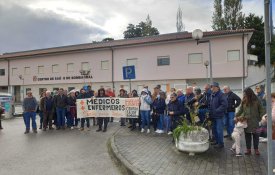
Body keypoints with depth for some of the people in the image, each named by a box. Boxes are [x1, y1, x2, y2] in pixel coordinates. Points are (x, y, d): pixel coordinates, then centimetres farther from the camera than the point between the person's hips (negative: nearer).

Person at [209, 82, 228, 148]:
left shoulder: (221, 95, -14)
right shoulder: (212, 95, 13)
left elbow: (224, 105, -22)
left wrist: (217, 111, -22)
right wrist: (210, 113, 11)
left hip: (219, 116, -9)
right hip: (213, 116, 9)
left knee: (219, 130, -3)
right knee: (214, 128, 17)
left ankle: (221, 143, 8)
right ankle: (217, 140, 32)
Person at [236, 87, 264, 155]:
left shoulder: (256, 101, -6)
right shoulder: (243, 101, 2)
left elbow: (261, 111, 0)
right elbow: (240, 110, 6)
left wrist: (259, 118, -6)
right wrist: (236, 117, -3)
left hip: (254, 122, -2)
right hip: (246, 121, 2)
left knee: (255, 135, 6)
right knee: (247, 135, 7)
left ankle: (256, 149, 19)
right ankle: (248, 149, 16)